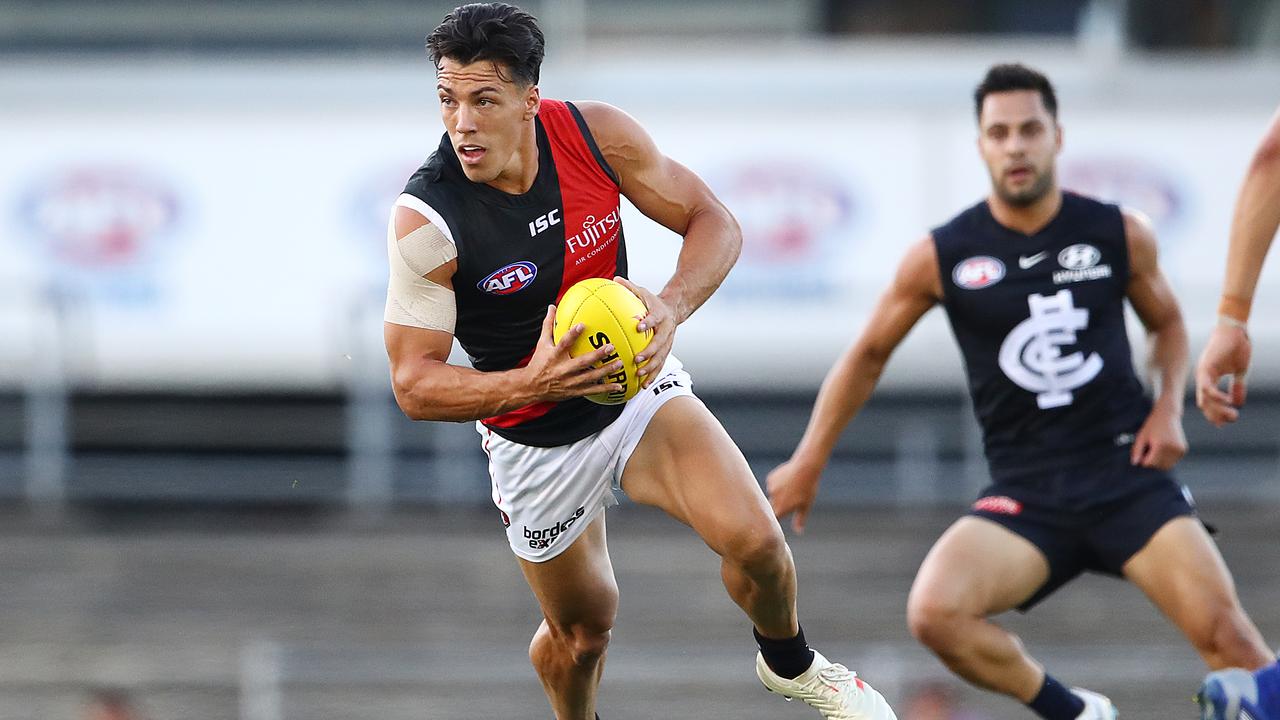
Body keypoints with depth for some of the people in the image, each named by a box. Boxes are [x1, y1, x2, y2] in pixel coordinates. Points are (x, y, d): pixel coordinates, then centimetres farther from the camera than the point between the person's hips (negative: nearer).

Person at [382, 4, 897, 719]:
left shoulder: (599, 135, -19)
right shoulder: (426, 220, -26)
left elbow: (714, 222, -6)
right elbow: (414, 385, -22)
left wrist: (672, 308, -27)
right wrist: (529, 383, -39)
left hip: (637, 385, 1)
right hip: (536, 440, -1)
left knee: (755, 540, -19)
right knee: (583, 628, 11)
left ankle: (789, 662, 15)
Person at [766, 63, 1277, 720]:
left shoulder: (1119, 236, 2)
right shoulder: (941, 257, -1)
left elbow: (1166, 324, 21)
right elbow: (868, 355, 14)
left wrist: (1168, 406, 2)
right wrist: (808, 462, 14)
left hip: (1128, 473, 0)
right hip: (1025, 493, 0)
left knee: (1226, 636, -18)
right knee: (934, 614, -24)